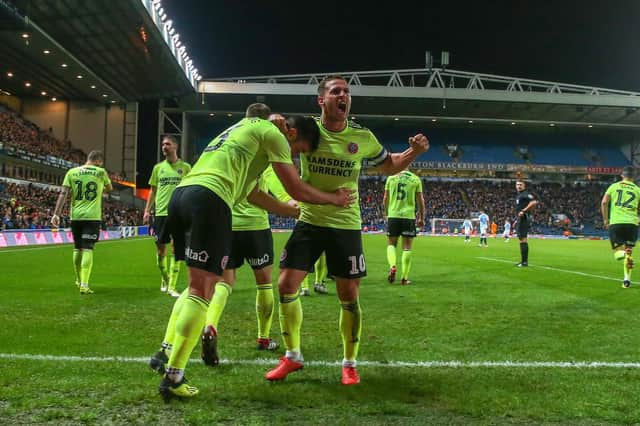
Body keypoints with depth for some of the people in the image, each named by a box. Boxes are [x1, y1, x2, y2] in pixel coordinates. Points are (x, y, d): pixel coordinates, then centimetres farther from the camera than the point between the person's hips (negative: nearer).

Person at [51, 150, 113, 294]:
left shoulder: (72, 172, 6)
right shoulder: (101, 172, 2)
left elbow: (63, 193, -1)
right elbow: (109, 188, 19)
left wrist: (56, 213, -2)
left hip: (76, 216, 3)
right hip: (92, 216, -3)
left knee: (77, 248, 16)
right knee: (87, 249, -6)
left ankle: (79, 281, 31)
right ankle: (84, 284, -15)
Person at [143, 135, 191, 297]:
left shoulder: (185, 167, 3)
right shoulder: (158, 167, 11)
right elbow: (153, 191, 15)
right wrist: (147, 211, 8)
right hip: (161, 212, 3)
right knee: (160, 248, 7)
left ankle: (172, 286, -4)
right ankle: (164, 279, 29)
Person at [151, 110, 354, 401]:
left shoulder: (247, 129, 34)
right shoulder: (273, 133, 7)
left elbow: (253, 193, 37)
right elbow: (297, 190, 5)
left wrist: (296, 213, 41)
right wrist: (334, 199, 22)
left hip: (181, 193, 9)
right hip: (209, 199, -9)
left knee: (200, 284, 19)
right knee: (202, 291, -6)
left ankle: (166, 352, 16)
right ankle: (173, 378, -4)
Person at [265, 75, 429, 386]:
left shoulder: (362, 137, -3)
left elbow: (389, 166, 12)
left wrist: (415, 152, -7)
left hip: (346, 225, 0)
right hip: (309, 221, 1)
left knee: (349, 297, 2)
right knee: (286, 285, -3)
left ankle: (349, 363, 23)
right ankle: (292, 357, 18)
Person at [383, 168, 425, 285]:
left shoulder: (391, 178, 4)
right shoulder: (415, 179, 2)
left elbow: (385, 198, 8)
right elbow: (420, 200, 4)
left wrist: (386, 213, 23)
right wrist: (421, 218, 14)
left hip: (393, 215, 1)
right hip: (409, 216, -1)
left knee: (391, 244, 13)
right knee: (407, 247, 5)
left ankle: (392, 266, -13)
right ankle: (404, 277, 6)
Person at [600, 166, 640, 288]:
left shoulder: (614, 186, 10)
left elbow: (604, 202, 0)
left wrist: (605, 219, 9)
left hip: (615, 222, -1)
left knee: (617, 252, 8)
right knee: (629, 252, 14)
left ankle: (621, 252, -28)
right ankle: (627, 278, 7)